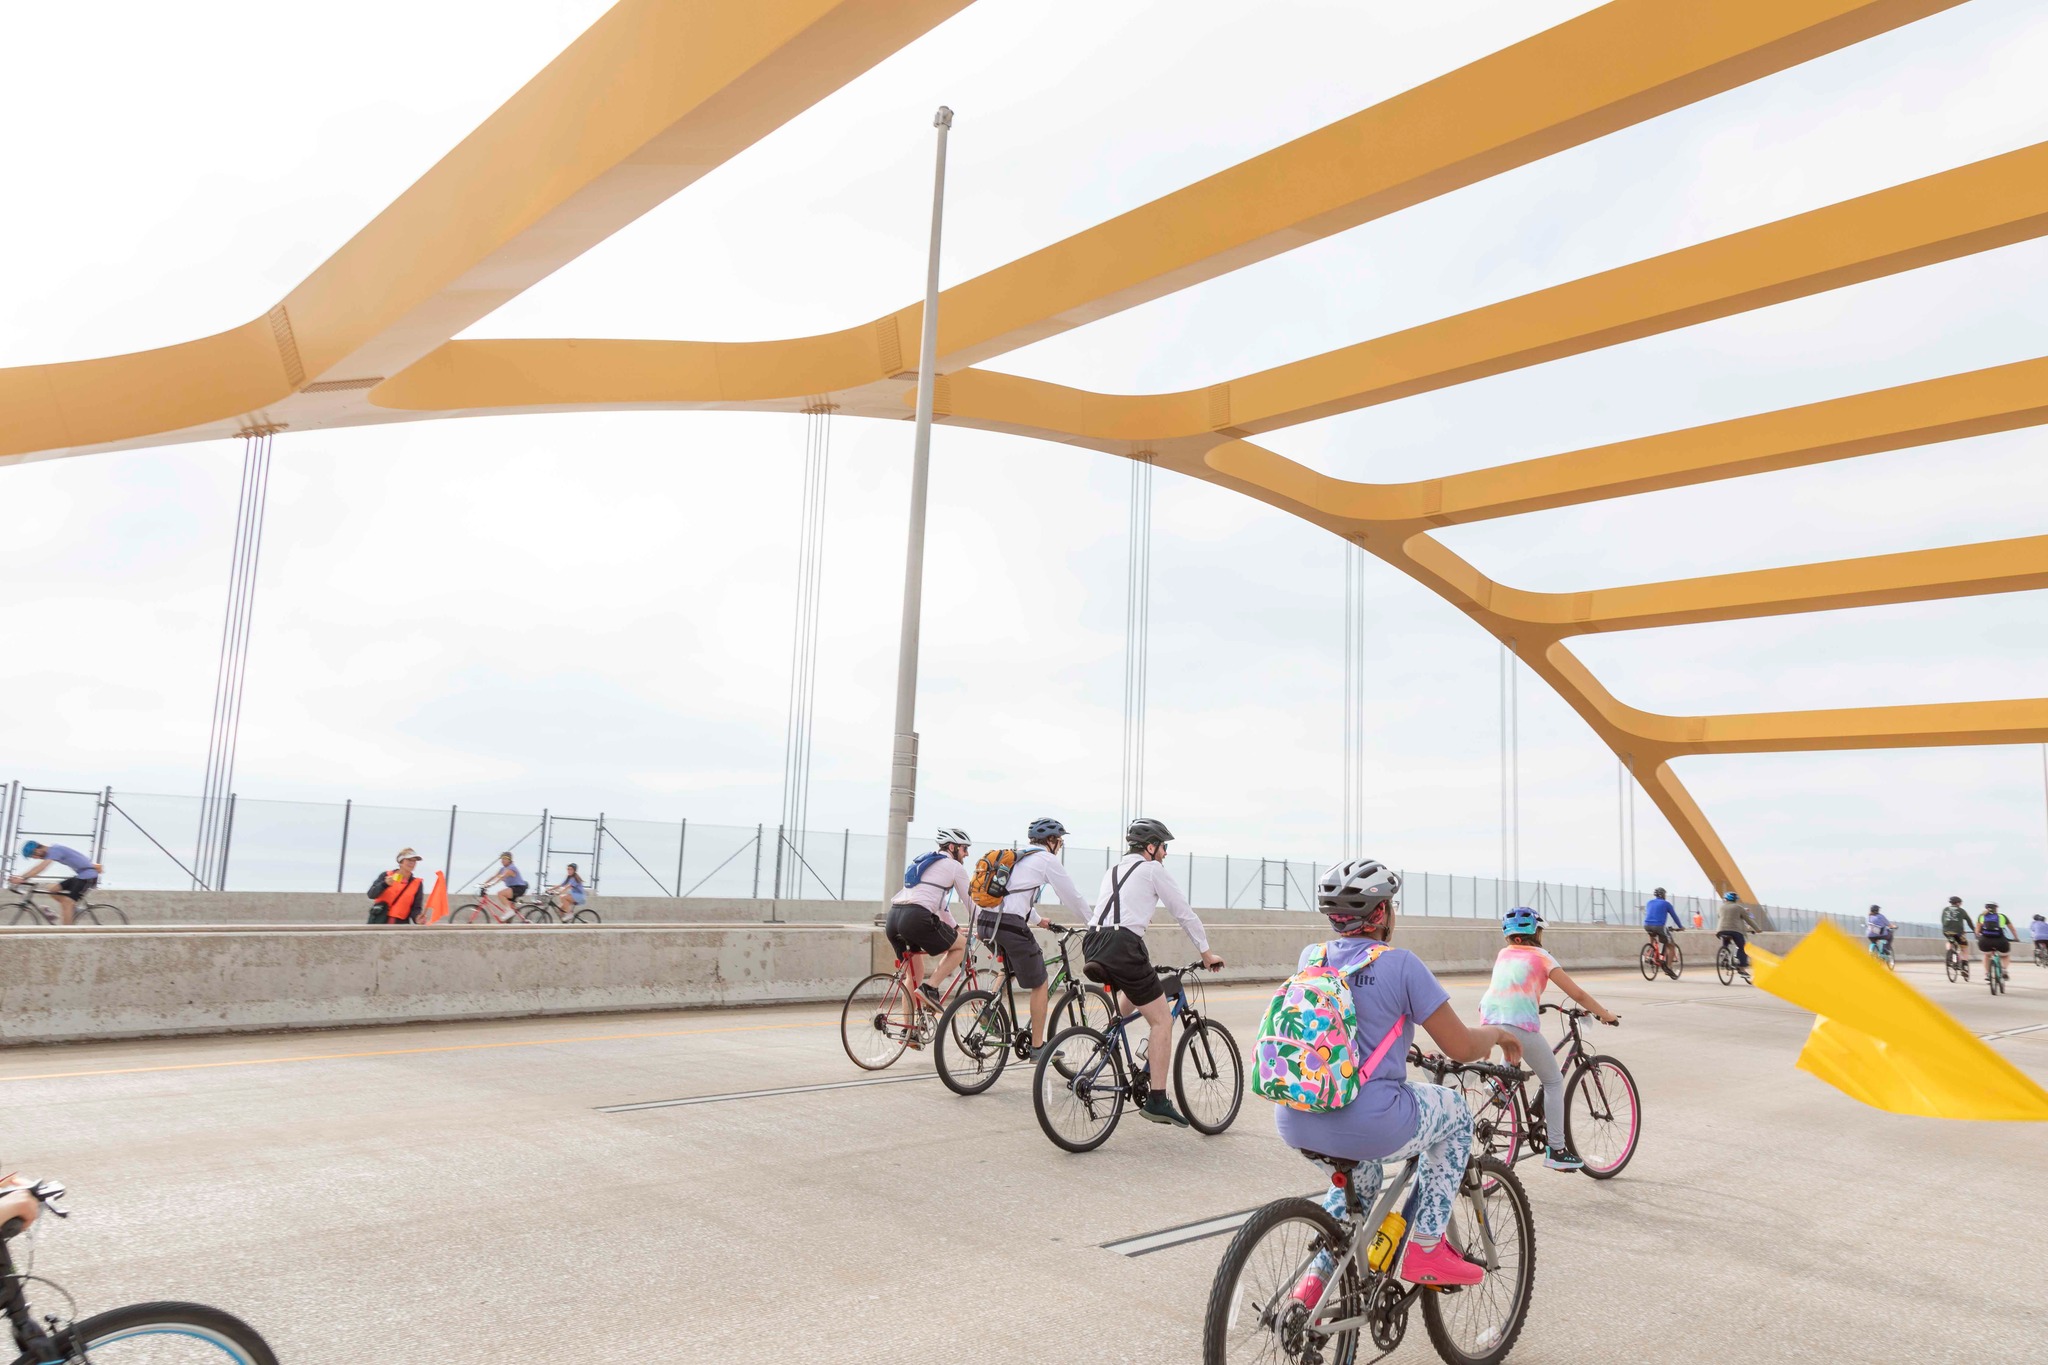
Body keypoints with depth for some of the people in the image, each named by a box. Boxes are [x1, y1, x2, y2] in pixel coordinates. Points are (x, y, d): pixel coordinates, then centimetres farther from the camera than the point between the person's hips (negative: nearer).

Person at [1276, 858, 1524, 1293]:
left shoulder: (1311, 958, 9)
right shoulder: (1400, 963, -7)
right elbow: (1461, 1048, -4)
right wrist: (1497, 1033, 17)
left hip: (1295, 1124, 6)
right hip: (1368, 1126, -6)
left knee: (1361, 1174, 38)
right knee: (1455, 1110, 24)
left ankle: (1317, 1277, 24)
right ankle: (1426, 1248, 20)